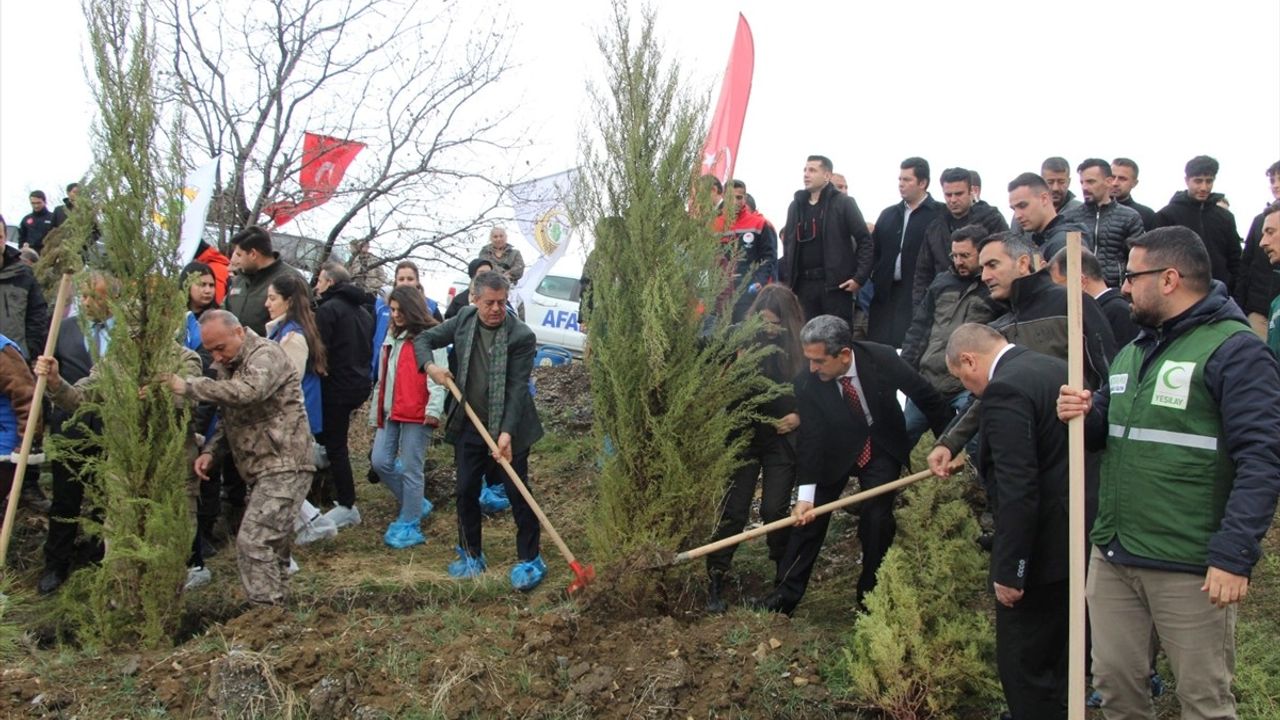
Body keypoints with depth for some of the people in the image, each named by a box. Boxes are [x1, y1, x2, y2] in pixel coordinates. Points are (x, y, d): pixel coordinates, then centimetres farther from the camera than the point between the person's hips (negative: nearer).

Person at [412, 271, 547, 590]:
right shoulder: (464, 318, 0)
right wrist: (430, 365, -11)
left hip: (508, 428, -5)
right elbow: (424, 338, 10)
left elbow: (517, 388, -19)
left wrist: (507, 432, -27)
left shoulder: (521, 336, -16)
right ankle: (471, 555, 28)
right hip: (468, 426, 5)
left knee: (517, 491, 1)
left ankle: (530, 559, 13)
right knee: (466, 491, 11)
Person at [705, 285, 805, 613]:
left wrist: (799, 417, -10)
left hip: (783, 441, 1)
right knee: (734, 509, 0)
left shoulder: (801, 348, -6)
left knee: (775, 510, 4)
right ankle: (715, 579, 11)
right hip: (745, 436, 0)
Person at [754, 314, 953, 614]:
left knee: (877, 519, -9)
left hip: (881, 447, 0)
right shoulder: (807, 384, -28)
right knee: (809, 515, -1)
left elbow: (926, 396, -14)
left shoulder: (882, 359, -29)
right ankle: (785, 595, 10)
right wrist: (805, 494, -33)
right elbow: (809, 440, -25)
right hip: (835, 451, 1)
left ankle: (870, 596, 9)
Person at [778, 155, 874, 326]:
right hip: (803, 284, 5)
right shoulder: (796, 205, 13)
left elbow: (865, 241, -3)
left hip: (835, 284, -4)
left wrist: (859, 278, -11)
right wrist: (787, 280, 10)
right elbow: (788, 245, 18)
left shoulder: (843, 203, -1)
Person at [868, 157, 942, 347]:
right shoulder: (888, 214, 17)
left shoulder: (939, 214, -2)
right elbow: (874, 250, 15)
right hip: (885, 293, 5)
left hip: (920, 294, -5)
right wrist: (875, 279, 3)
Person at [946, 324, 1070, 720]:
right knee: (1058, 660, 24)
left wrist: (1009, 570, -20)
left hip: (1041, 549, -10)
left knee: (1022, 665, 2)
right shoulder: (1057, 368, 10)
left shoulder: (1004, 390, -19)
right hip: (1077, 536, 10)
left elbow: (1017, 491, -24)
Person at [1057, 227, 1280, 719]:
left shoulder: (1235, 351, -10)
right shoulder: (1134, 351, 16)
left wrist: (1234, 556, -23)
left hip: (1190, 568, -7)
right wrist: (1083, 415, 0)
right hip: (1112, 557, 8)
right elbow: (1106, 430, 25)